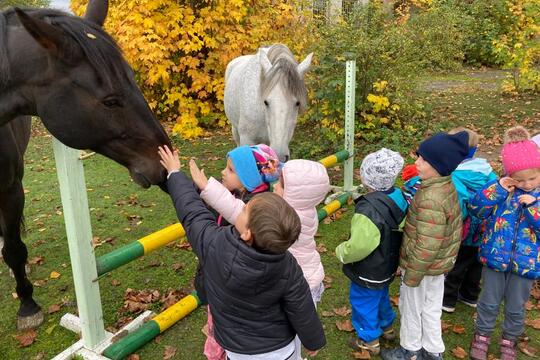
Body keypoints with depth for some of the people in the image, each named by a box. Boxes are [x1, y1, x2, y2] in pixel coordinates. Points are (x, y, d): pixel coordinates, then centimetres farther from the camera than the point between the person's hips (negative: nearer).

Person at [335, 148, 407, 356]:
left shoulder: (368, 209, -36)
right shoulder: (398, 197, -10)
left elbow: (359, 246, -34)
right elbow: (397, 231, 4)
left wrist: (341, 252, -14)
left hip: (368, 272, -8)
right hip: (387, 266, 8)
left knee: (364, 302, 15)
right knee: (381, 296, 30)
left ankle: (369, 341, 33)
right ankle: (387, 327, 52)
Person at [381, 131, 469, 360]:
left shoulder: (431, 200, -33)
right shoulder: (446, 186, -4)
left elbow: (426, 247, -29)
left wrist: (411, 276, -18)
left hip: (423, 266, -8)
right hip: (439, 263, 8)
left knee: (411, 308, 15)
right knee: (431, 308, 24)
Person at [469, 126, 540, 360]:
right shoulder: (503, 187, -8)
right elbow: (476, 209, -11)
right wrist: (497, 189, -23)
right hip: (496, 256, 0)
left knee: (516, 307, 18)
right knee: (489, 301, 16)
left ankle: (510, 339, 44)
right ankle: (482, 334, 40)